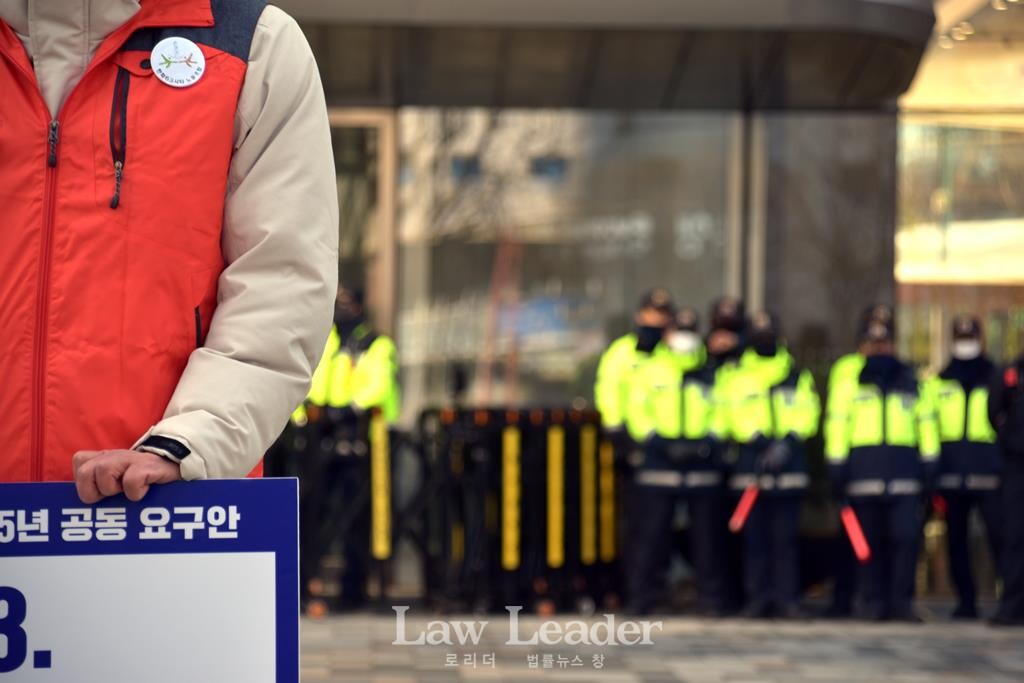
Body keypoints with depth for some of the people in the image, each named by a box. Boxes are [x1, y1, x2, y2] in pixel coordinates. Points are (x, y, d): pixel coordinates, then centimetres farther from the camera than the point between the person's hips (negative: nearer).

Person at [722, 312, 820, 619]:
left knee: (786, 536, -2)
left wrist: (788, 441, -10)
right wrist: (758, 439, -14)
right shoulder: (738, 378, 11)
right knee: (754, 536, -1)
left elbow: (808, 412, 5)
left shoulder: (798, 377, 15)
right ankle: (758, 596, 5)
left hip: (789, 464, 0)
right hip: (751, 464, 0)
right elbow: (734, 415, 0)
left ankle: (787, 597, 0)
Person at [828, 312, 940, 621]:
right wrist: (837, 468, -2)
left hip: (905, 473, 1)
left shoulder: (911, 383, 15)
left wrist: (929, 467, 8)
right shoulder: (851, 381, 10)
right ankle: (874, 602, 7)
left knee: (906, 536, -9)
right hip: (864, 471, -1)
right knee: (870, 540, 1)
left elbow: (926, 425, 16)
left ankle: (902, 602, -4)